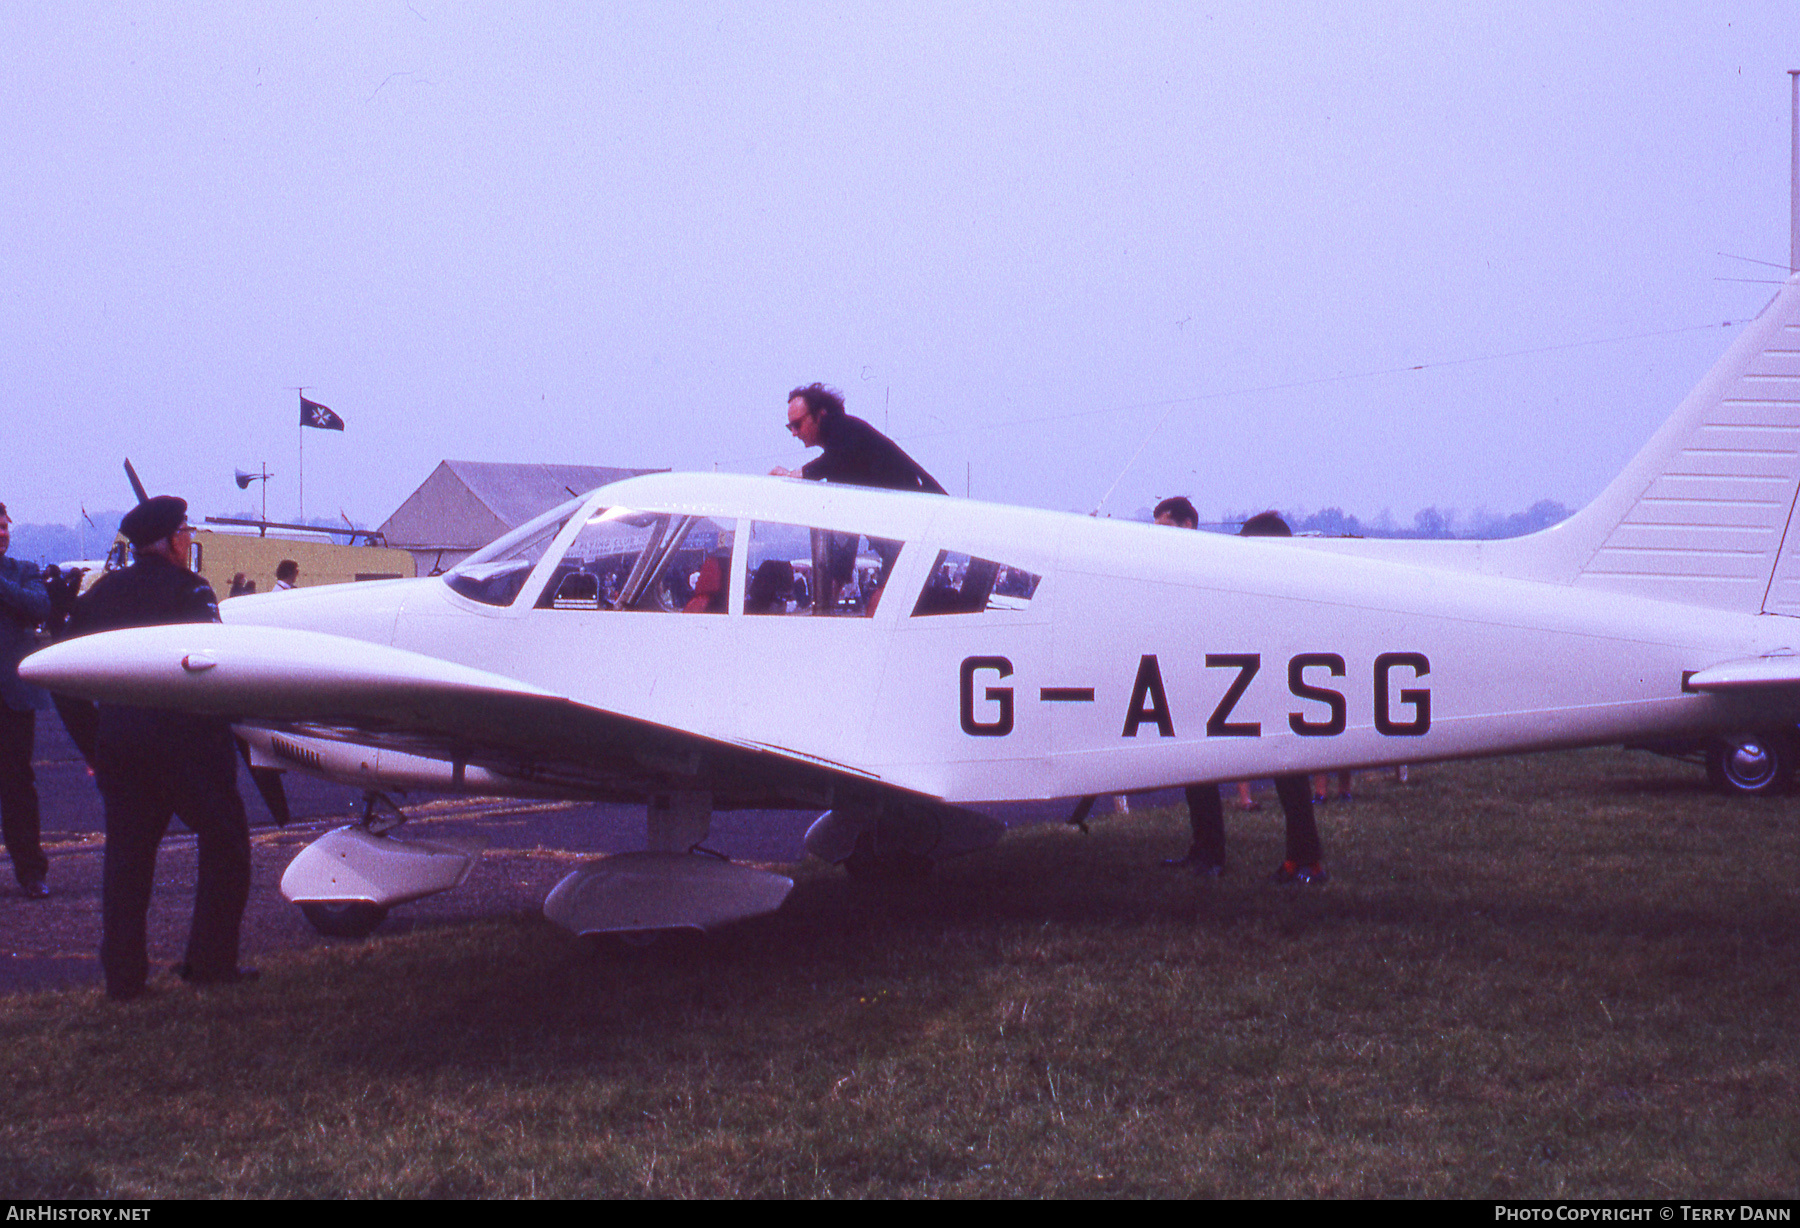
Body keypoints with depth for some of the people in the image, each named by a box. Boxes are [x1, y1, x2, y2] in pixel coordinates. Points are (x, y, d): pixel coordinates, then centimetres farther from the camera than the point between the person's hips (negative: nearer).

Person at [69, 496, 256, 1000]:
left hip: (119, 745, 6)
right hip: (188, 744, -5)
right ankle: (212, 962, 6)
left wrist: (93, 745, 17)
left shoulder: (101, 593, 10)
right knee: (224, 844, 8)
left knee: (126, 854, 9)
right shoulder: (189, 590, -9)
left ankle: (123, 973, 8)